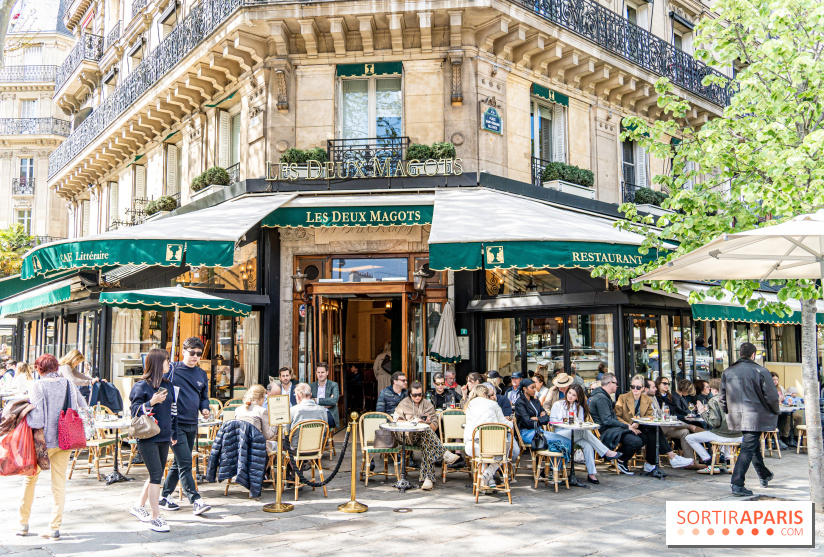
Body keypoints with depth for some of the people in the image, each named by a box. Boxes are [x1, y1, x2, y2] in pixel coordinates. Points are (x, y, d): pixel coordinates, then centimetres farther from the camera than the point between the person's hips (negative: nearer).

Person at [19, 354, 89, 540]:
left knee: (30, 479, 17)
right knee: (59, 483, 8)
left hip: (44, 441, -3)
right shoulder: (69, 384, 1)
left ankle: (24, 524, 27)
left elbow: (36, 418, -19)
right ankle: (55, 528, 10)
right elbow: (84, 409, 8)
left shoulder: (37, 387, -13)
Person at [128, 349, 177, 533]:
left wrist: (174, 433, 21)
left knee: (156, 476, 13)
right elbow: (135, 410, -8)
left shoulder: (168, 384, 11)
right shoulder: (142, 386, -7)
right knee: (156, 476, -8)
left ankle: (139, 506, 33)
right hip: (147, 437, -7)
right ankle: (155, 517, -1)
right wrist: (152, 402, -23)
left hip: (163, 437, 7)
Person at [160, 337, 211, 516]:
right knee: (185, 463, -10)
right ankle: (196, 501, -8)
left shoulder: (202, 375, 12)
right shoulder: (172, 370, -5)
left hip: (192, 425, 7)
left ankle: (165, 496, 26)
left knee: (179, 463, 14)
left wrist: (204, 408, 1)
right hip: (175, 423, -7)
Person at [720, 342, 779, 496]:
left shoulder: (727, 372, 5)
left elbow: (722, 397, 9)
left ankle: (764, 476, 39)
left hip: (737, 418, 6)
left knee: (754, 445, 23)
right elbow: (772, 396, -9)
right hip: (755, 417, -6)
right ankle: (737, 484, -11)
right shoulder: (760, 371, -10)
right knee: (748, 448, -6)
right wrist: (774, 412, 8)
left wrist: (730, 413, 22)